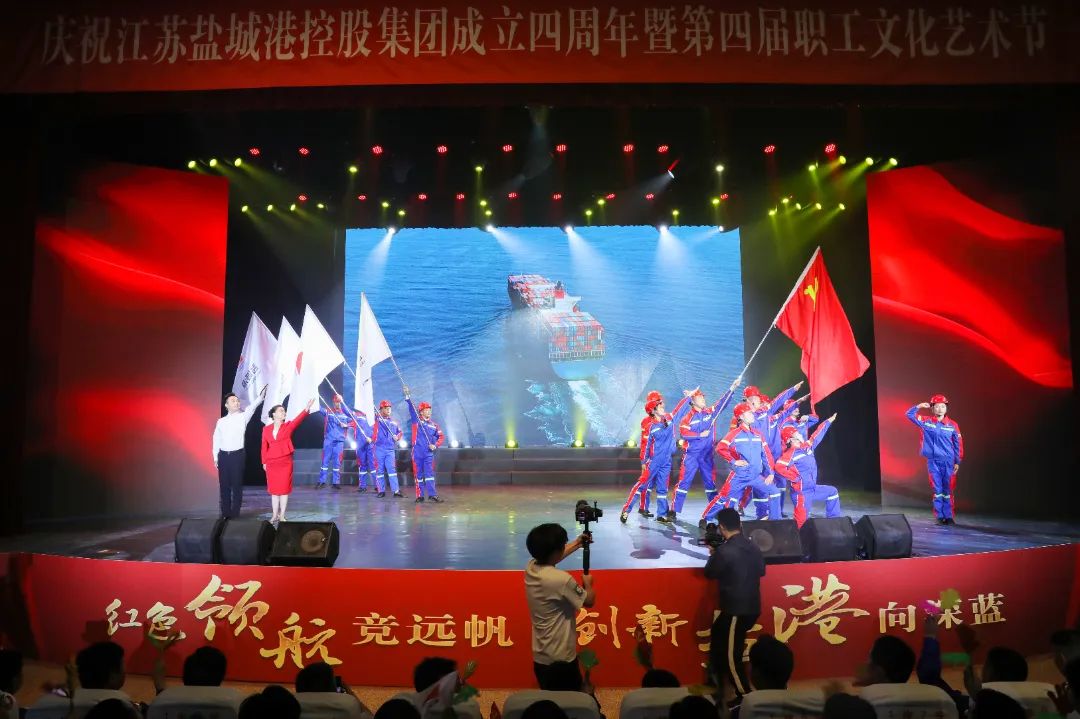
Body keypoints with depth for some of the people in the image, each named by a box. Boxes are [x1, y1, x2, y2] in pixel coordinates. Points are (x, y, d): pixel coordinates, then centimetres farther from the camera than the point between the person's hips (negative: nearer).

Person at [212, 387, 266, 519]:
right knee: (224, 485, 6)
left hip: (237, 455, -2)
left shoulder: (242, 417, 1)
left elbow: (252, 407, -16)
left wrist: (261, 396, -34)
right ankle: (225, 513, 14)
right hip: (223, 455, 2)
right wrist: (216, 458, 7)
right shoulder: (221, 421, 9)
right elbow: (216, 439, 11)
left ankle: (235, 513, 5)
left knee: (237, 485, -1)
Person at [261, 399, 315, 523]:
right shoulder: (266, 429, 4)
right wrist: (264, 462, 3)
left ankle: (282, 516, 11)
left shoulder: (288, 426, 0)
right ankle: (275, 515, 19)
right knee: (274, 489, 9)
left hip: (285, 462, -1)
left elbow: (297, 420, -19)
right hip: (271, 463, 1)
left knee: (284, 488, 2)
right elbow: (264, 446, 6)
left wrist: (306, 409, -35)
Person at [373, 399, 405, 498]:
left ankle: (396, 491, -8)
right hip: (379, 448, -2)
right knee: (379, 470, 4)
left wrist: (397, 437, 2)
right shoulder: (377, 419, 3)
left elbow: (400, 433, 21)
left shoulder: (393, 422, 13)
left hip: (390, 449, 2)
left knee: (392, 469, -4)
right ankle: (381, 490, 12)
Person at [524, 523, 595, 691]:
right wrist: (588, 583, 11)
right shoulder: (561, 579, -27)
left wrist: (577, 544, 29)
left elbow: (551, 557, 20)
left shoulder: (530, 567, -5)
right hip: (560, 658, -8)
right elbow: (589, 601, -9)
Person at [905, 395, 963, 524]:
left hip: (948, 461, 0)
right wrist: (919, 406, -12)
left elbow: (958, 444, 4)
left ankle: (949, 516, 10)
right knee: (937, 490, 4)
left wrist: (958, 462, 3)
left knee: (949, 490, 3)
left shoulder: (952, 425, 0)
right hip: (933, 461, 0)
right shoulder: (925, 421, 2)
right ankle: (940, 517, 10)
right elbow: (909, 414, 4)